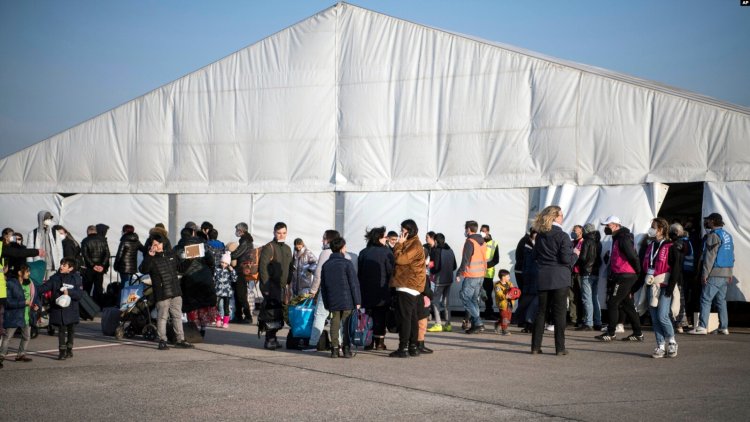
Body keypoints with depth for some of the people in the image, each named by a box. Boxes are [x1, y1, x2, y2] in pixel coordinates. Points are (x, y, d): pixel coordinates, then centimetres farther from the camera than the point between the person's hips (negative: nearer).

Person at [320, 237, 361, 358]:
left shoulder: (326, 265, 9)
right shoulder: (347, 263, -7)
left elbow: (323, 286, 12)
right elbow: (354, 283, -9)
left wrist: (326, 303, 18)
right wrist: (357, 301, -5)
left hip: (333, 302, 4)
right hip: (347, 302, -4)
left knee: (335, 323, 9)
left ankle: (334, 349, 6)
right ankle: (346, 349, 0)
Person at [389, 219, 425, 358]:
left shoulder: (415, 246, -13)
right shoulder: (410, 244, 20)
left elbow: (400, 259, -20)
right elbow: (401, 260, 22)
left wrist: (399, 244, -11)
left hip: (408, 287, -11)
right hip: (411, 286, 11)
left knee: (404, 318, -10)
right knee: (412, 318, 11)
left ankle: (403, 348, -11)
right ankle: (413, 347, 15)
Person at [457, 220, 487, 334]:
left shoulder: (470, 242, -13)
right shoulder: (482, 242, 13)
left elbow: (465, 260, -17)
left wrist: (459, 274, -11)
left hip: (471, 276, -9)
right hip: (481, 275, 9)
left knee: (465, 298, -4)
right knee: (474, 300, 13)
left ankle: (478, 323, -12)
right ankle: (475, 325, 10)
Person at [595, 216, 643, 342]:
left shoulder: (623, 238, -15)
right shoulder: (618, 238, 18)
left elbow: (633, 256, -20)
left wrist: (638, 271, -10)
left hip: (624, 277, -10)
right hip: (622, 276, 10)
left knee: (612, 303, -6)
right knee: (628, 304, 12)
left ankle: (611, 333, -2)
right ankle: (638, 334, 16)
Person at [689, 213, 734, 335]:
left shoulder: (713, 235, -11)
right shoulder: (728, 235, 16)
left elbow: (709, 256, -15)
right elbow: (731, 256, 18)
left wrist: (705, 274, -14)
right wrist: (730, 273, 20)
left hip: (715, 274, -8)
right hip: (726, 274, 8)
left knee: (706, 299, -7)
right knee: (721, 300, 11)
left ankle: (702, 326, -11)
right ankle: (724, 327, 11)